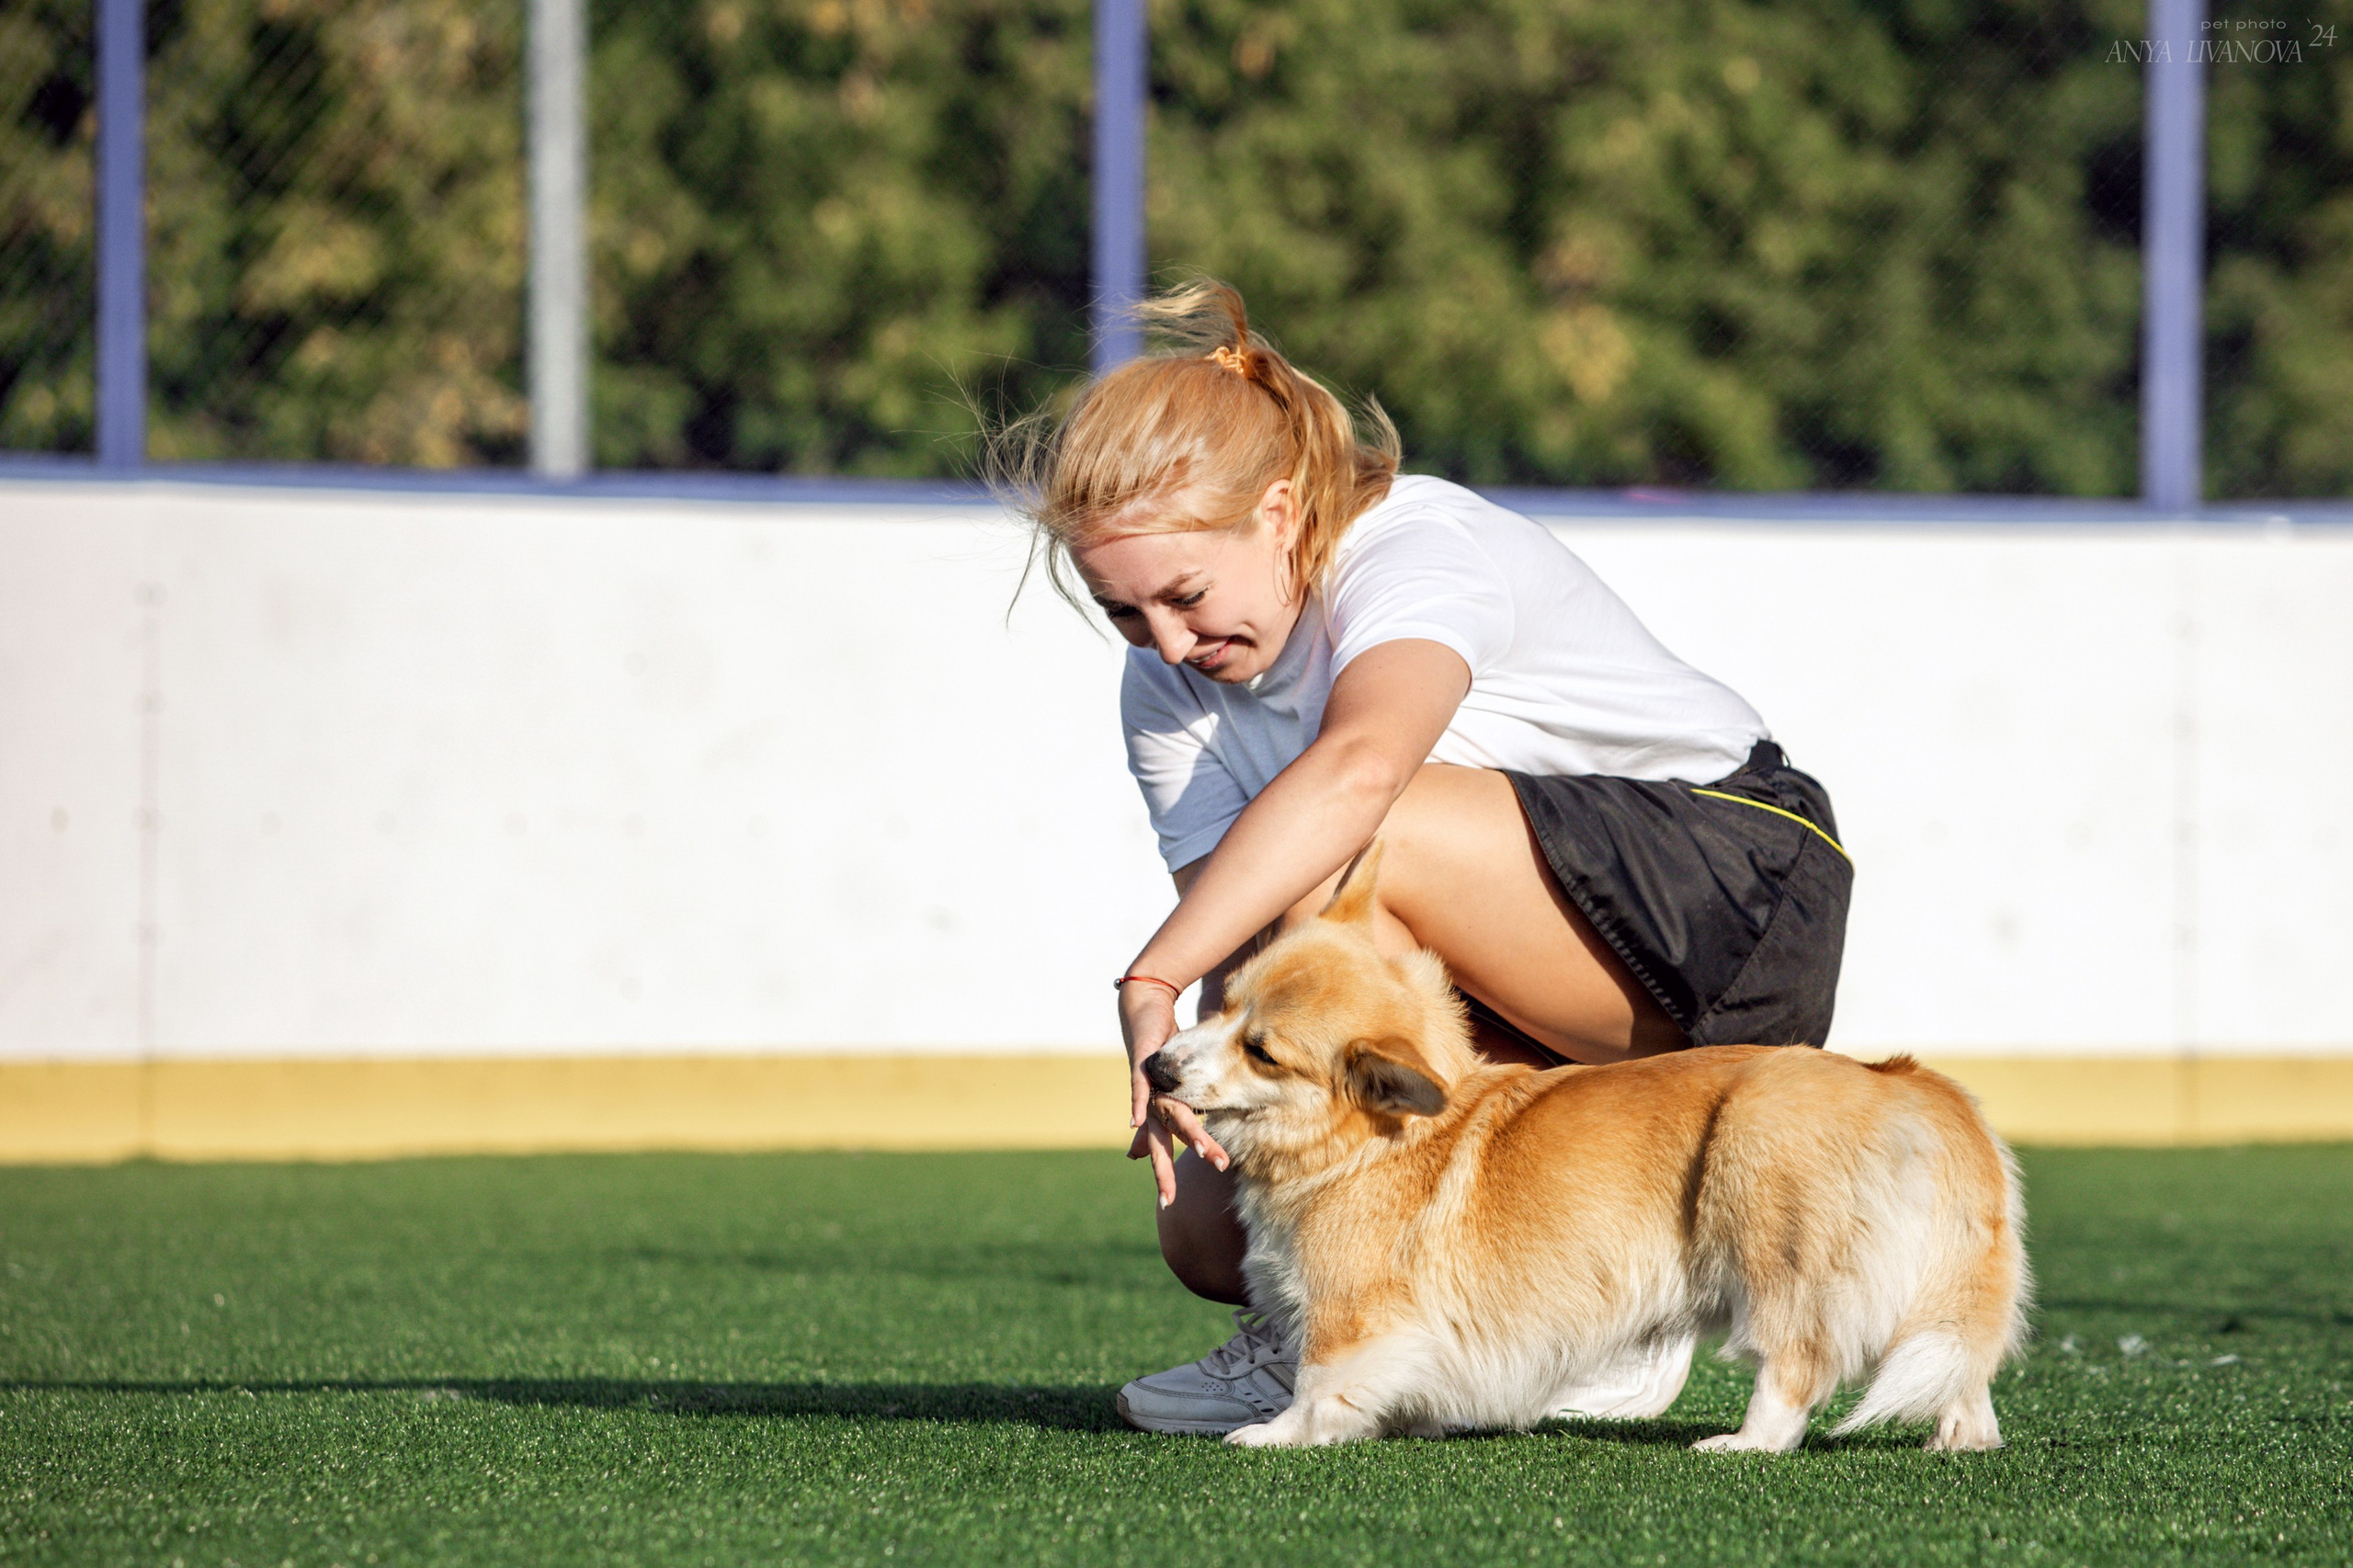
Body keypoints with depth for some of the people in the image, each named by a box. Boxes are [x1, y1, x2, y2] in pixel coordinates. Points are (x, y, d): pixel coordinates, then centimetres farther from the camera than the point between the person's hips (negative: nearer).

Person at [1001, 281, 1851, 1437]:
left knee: (1342, 850, -33)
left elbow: (1358, 767, -46)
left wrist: (1152, 980, -54)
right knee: (1210, 1228, -7)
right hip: (1543, 1018, 8)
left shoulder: (1426, 551, -23)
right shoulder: (1165, 693, 0)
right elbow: (1244, 965, -9)